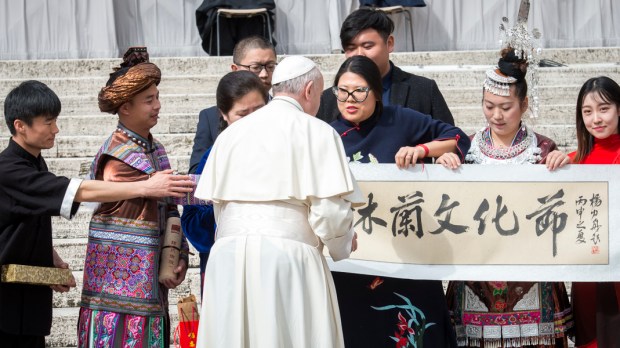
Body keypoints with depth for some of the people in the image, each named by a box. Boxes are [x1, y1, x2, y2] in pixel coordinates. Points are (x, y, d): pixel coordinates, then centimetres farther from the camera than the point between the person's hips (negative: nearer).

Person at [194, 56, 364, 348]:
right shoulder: (316, 132, -1)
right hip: (287, 258, -5)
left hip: (228, 258, 5)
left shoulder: (231, 133, 14)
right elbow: (330, 210, -7)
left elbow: (217, 205, 12)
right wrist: (344, 243, 13)